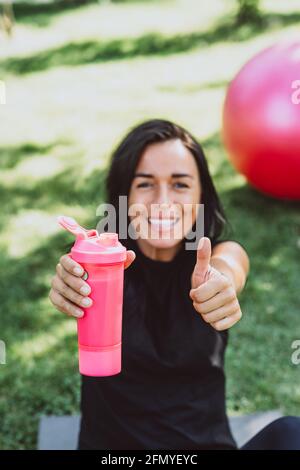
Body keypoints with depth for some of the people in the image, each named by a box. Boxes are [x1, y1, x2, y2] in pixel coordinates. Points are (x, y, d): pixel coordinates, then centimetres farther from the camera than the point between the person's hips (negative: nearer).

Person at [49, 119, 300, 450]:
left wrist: (222, 278, -50)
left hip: (206, 439, 1)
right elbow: (87, 281, -28)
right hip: (111, 441, 0)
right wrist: (75, 276, -52)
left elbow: (226, 268, -27)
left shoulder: (226, 252, -3)